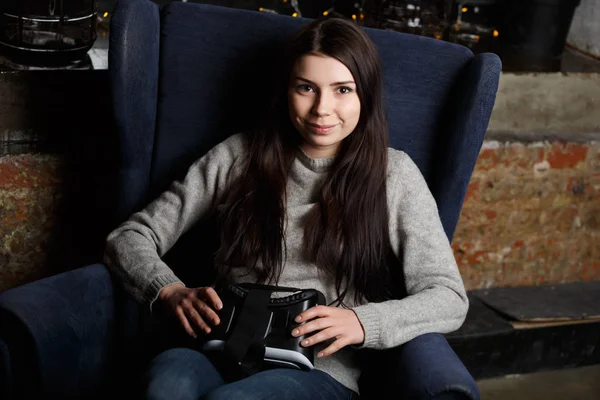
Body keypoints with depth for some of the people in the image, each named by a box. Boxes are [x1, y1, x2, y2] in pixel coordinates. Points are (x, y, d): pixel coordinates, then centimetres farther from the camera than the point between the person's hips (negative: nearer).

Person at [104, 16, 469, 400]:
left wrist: (363, 322, -17)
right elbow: (129, 238, 14)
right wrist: (171, 291, -9)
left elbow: (450, 300, 2)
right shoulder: (238, 156, 12)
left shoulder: (394, 173, 8)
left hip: (322, 368, -1)